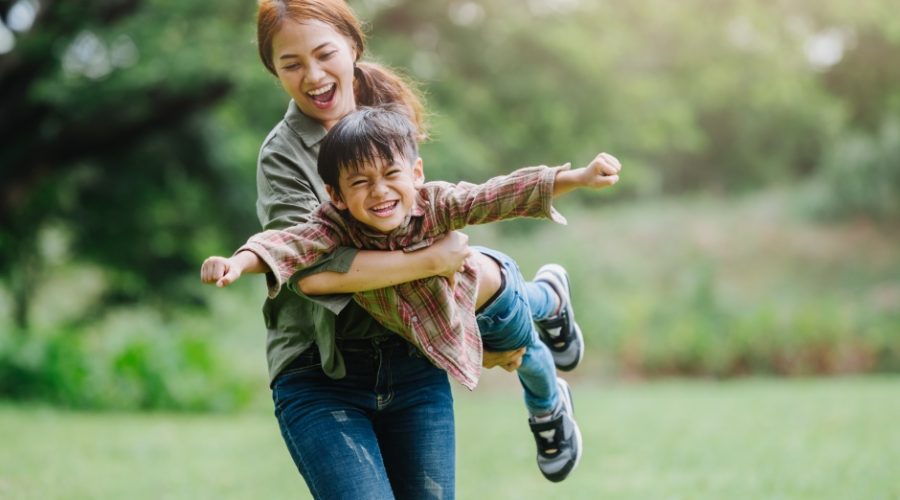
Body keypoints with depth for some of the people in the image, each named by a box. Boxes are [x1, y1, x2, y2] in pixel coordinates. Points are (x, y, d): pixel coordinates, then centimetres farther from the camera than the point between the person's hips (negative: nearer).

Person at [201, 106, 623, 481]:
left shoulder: (435, 204, -42)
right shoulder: (338, 227, -41)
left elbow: (503, 195, -51)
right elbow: (290, 242, -56)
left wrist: (579, 177, -61)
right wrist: (239, 262, -76)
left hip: (483, 283, -2)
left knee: (524, 350, 27)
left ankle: (549, 411, 65)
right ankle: (547, 297, 72)